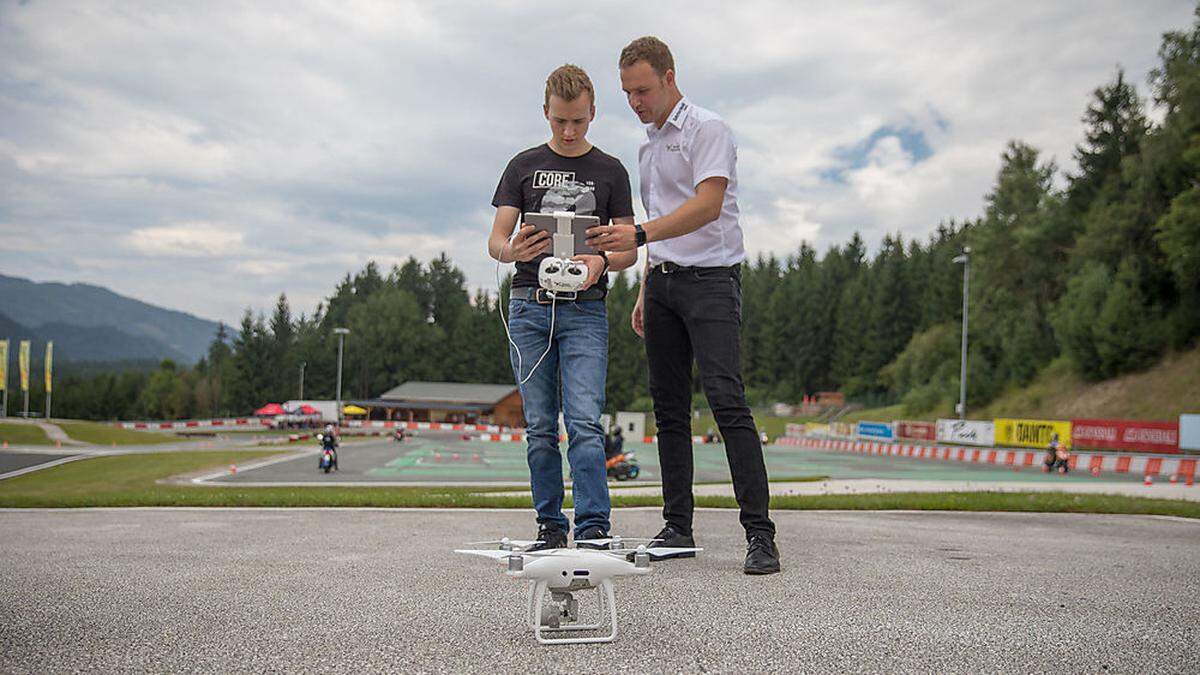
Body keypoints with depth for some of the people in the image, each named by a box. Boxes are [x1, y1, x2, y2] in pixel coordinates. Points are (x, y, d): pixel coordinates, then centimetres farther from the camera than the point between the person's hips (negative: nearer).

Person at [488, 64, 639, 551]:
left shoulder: (611, 172, 8)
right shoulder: (524, 166, 10)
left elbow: (628, 249, 7)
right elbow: (496, 240, 4)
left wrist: (601, 261, -17)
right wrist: (512, 250, -21)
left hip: (585, 310, -1)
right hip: (529, 307, 2)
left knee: (584, 421, -12)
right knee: (540, 427, 4)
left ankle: (593, 528, -10)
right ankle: (549, 524, 13)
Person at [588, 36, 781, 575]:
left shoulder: (707, 129, -5)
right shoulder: (648, 145, 21)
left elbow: (708, 206, -20)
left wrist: (638, 235, -30)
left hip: (710, 278, -8)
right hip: (664, 282, 8)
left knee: (727, 400, -17)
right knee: (669, 409, 6)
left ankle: (759, 534, -16)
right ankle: (677, 527, 11)